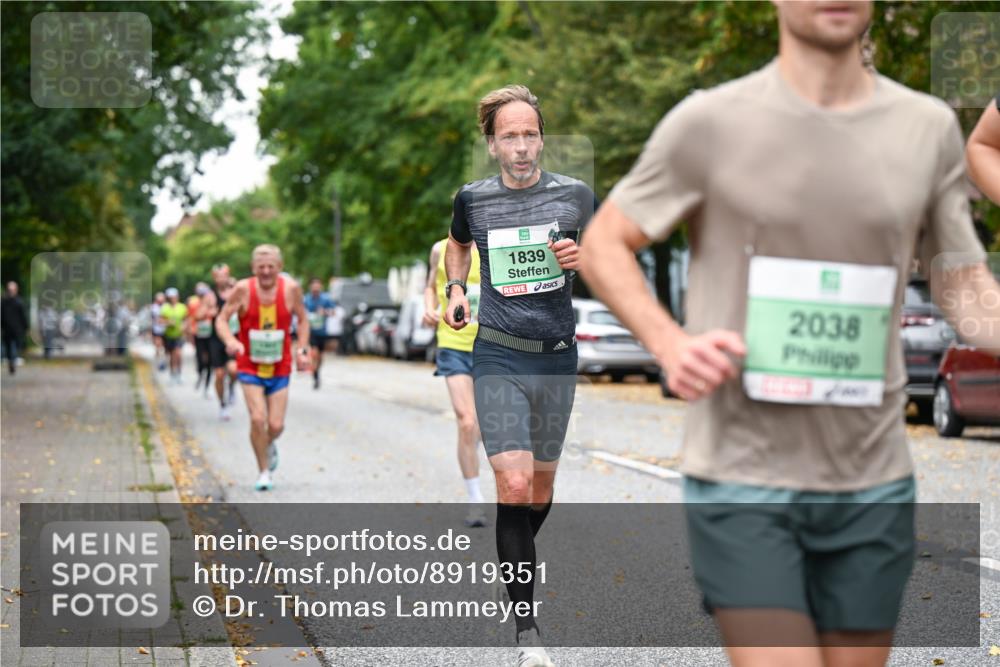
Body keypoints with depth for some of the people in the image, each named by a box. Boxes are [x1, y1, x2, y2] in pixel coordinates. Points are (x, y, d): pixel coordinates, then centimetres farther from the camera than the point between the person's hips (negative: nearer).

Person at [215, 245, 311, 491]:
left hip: (280, 368, 1)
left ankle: (269, 446, 37)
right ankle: (264, 472, 7)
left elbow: (302, 319, 6)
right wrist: (230, 341, -26)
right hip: (250, 366, -1)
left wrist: (302, 350, -4)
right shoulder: (243, 289, -14)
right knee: (258, 419, -14)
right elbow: (221, 319, -7)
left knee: (276, 425, -1)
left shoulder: (291, 288, -9)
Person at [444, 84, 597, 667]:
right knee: (514, 483, -14)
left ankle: (517, 564, 43)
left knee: (542, 482, 14)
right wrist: (456, 288, 8)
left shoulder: (575, 194, -2)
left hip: (558, 356, 2)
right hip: (498, 358, -2)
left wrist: (583, 260, -11)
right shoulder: (473, 199, 0)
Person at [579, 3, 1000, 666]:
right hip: (741, 482, -3)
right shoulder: (711, 123, -4)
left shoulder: (928, 128, 5)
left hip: (873, 486, 4)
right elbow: (603, 243, 5)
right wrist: (669, 342, -13)